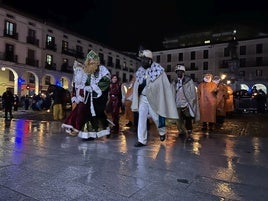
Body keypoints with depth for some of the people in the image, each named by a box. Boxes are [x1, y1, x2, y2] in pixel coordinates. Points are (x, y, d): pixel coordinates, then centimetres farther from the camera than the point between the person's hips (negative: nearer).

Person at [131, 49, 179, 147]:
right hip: (143, 98, 4)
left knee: (156, 117, 8)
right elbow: (136, 86, 10)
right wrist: (135, 100, 7)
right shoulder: (140, 71, 5)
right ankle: (142, 140, 5)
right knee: (141, 118, -3)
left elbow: (165, 86, -10)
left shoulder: (158, 70, -10)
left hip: (153, 98, -4)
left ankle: (162, 132, 38)